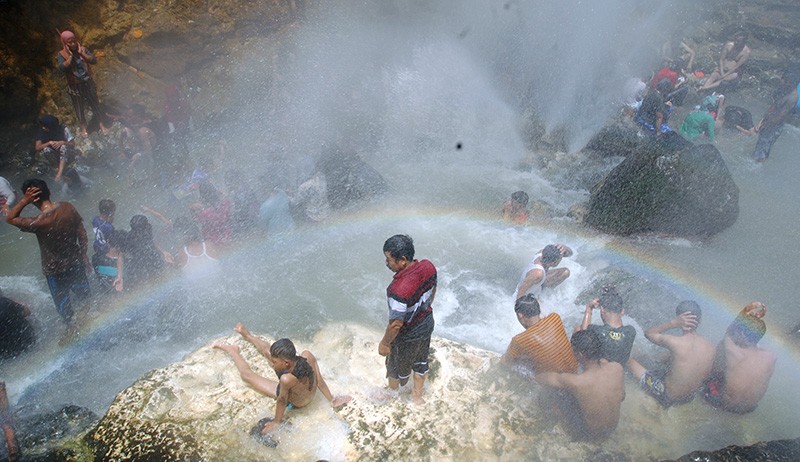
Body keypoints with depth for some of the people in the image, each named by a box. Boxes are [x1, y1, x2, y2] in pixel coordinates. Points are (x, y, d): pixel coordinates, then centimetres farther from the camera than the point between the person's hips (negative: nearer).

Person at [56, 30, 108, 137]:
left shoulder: (83, 49, -8)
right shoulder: (62, 54, -13)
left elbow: (94, 60, -19)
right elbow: (62, 68, -28)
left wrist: (81, 53, -26)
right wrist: (70, 56, -27)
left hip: (88, 83, 1)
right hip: (74, 86, -1)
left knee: (95, 104, 15)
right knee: (79, 108, 14)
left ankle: (101, 124, 33)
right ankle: (83, 127, 34)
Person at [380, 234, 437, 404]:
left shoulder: (399, 290, -42)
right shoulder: (429, 267, -20)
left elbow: (396, 324, -29)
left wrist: (384, 343, -11)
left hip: (408, 337, -6)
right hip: (427, 325, 6)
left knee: (397, 366, 24)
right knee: (421, 361, 29)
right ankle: (417, 394, 53)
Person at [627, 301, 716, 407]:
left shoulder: (674, 342, -30)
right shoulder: (710, 346, -15)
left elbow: (648, 333, -10)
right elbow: (706, 375, 1)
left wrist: (673, 323, -23)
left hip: (666, 396, -5)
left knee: (629, 360, 9)